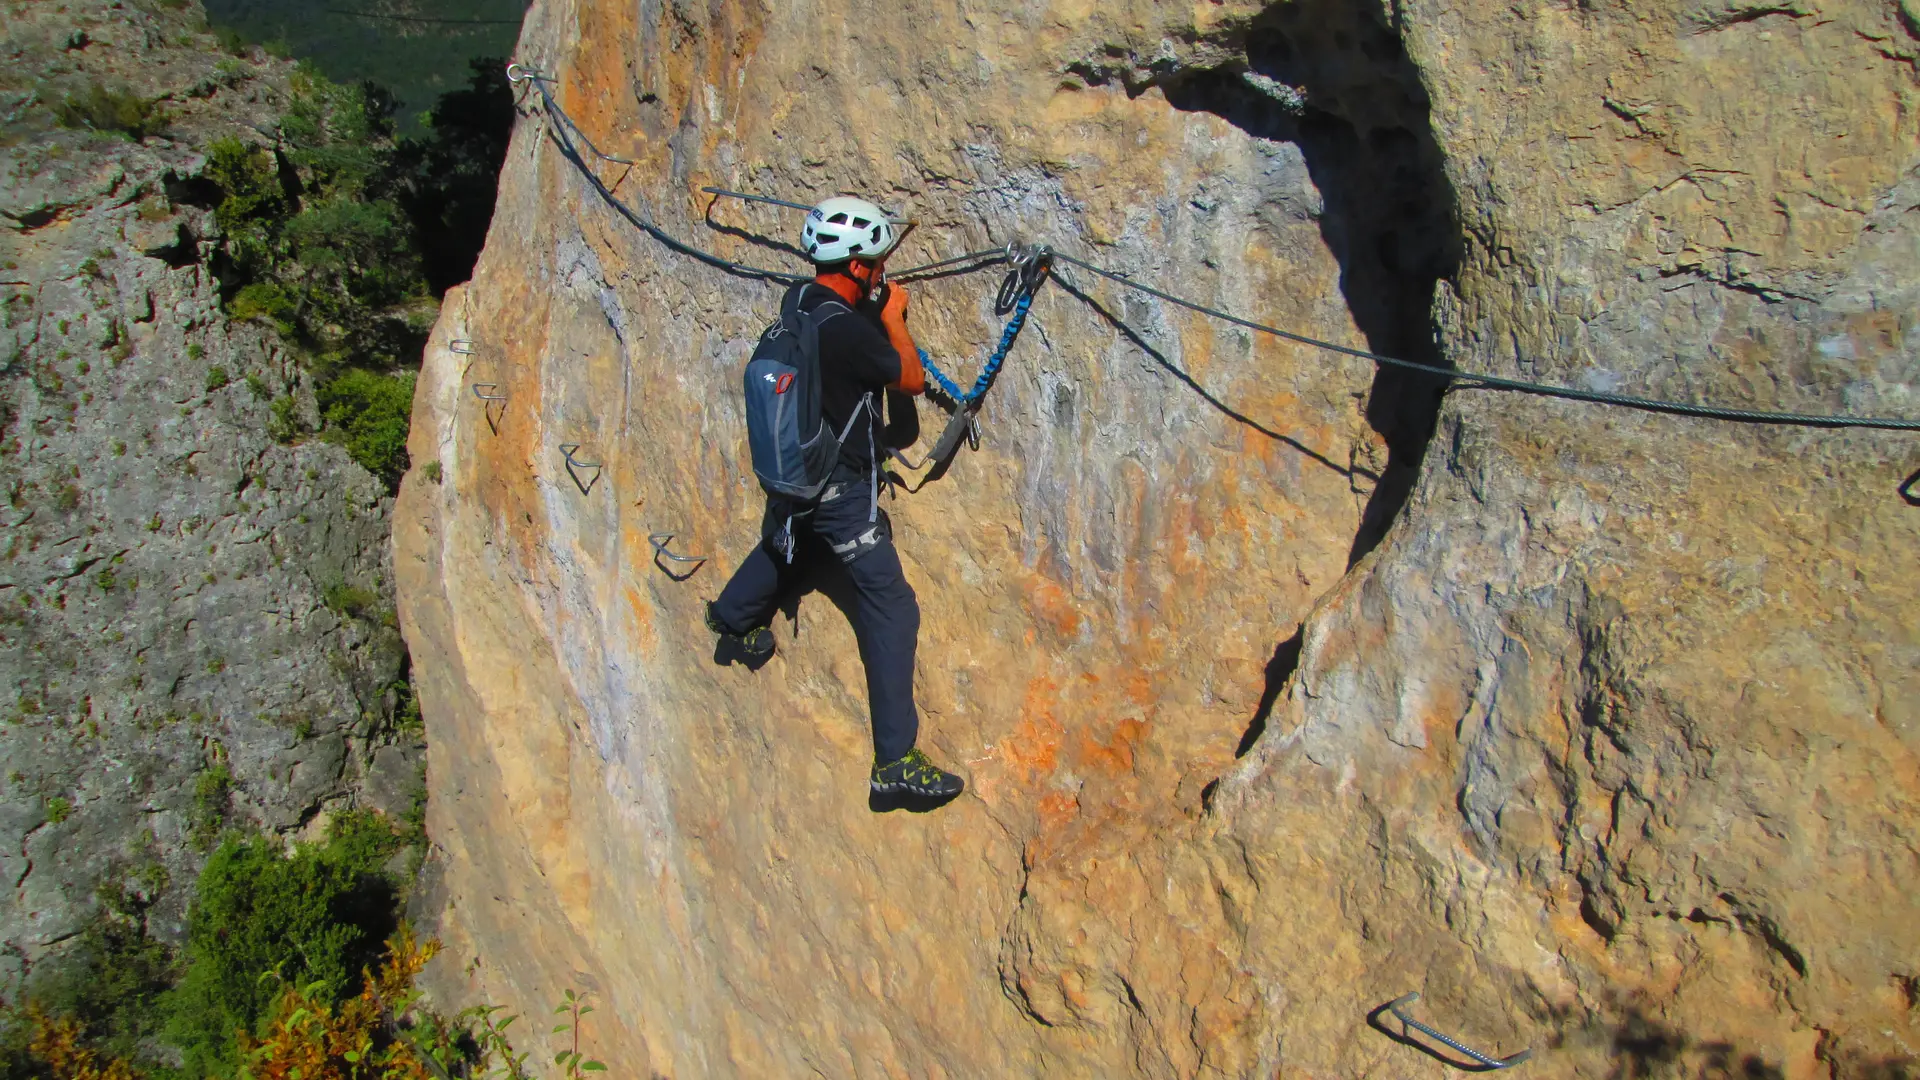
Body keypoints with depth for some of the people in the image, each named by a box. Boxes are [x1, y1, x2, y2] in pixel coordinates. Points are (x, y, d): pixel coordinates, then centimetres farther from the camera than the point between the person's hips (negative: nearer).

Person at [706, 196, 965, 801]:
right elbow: (913, 380, -13)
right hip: (842, 488, -8)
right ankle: (896, 761, -7)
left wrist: (877, 313, 8)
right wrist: (894, 316, -3)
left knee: (788, 542, 38)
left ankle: (732, 616, 62)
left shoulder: (800, 299, -1)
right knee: (891, 609, -6)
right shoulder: (847, 328, -27)